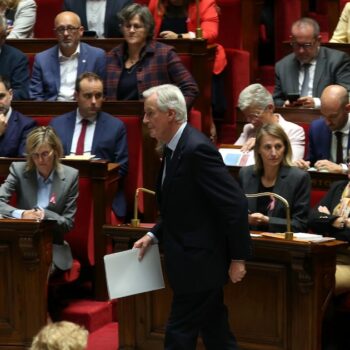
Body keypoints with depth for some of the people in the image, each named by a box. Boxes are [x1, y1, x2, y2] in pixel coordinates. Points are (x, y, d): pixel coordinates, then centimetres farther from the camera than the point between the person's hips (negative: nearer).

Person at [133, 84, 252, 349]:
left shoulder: (197, 148, -21)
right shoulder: (176, 148, 10)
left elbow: (235, 204, -21)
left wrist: (238, 258, -18)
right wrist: (154, 235, 9)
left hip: (200, 262, -10)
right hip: (193, 261, 10)